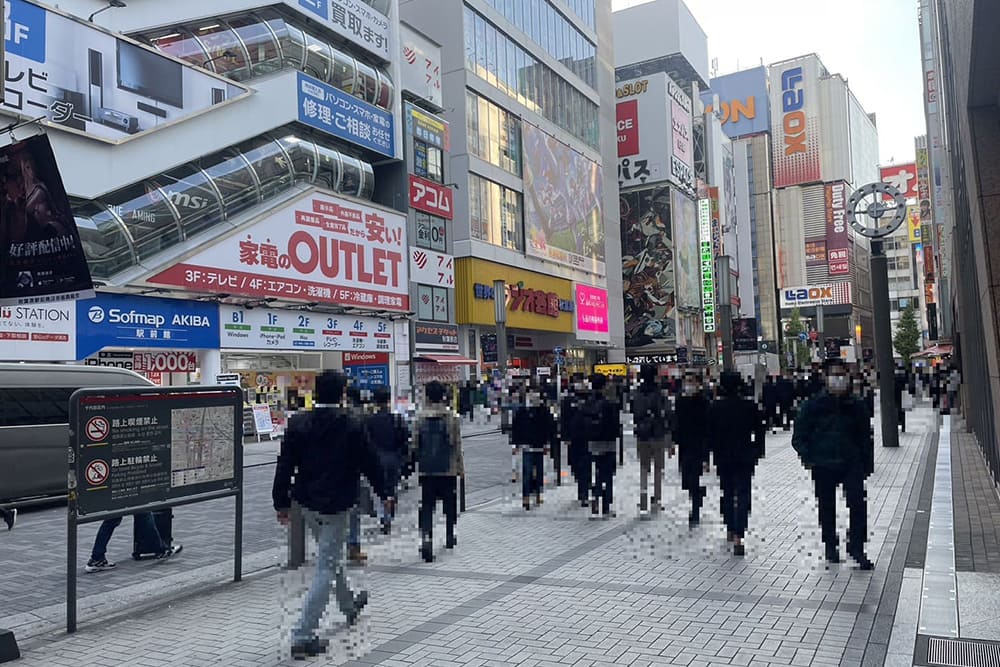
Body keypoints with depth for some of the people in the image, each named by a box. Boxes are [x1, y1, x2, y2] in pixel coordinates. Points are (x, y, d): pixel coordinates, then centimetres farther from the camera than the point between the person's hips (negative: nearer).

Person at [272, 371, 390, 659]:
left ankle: (349, 605, 46)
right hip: (337, 504, -5)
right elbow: (369, 461, -7)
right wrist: (383, 492, 7)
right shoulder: (352, 423, -13)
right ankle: (303, 636, -3)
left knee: (331, 555, 25)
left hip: (308, 503, 6)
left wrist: (281, 503, 6)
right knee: (326, 567, 0)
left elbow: (285, 465, -2)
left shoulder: (298, 422, -4)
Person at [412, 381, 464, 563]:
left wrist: (417, 464, 11)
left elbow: (415, 444, 0)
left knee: (427, 506, 1)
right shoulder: (452, 417, -6)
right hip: (448, 469, 0)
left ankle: (426, 538, -18)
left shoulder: (419, 417, -3)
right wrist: (460, 467, 5)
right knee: (450, 504, 18)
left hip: (426, 470, 0)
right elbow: (457, 445, -4)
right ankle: (449, 537, 32)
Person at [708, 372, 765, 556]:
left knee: (727, 494, 18)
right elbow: (759, 432, 0)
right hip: (745, 458, -1)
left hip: (723, 458, 1)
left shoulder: (715, 408, -4)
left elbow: (710, 434, -1)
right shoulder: (750, 407, -5)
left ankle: (730, 530, 30)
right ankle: (738, 537, -14)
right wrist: (758, 453, 11)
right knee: (743, 496, -2)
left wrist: (711, 454, 8)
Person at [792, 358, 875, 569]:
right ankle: (831, 547, 24)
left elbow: (865, 437, 13)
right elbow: (799, 437, 3)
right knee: (827, 508, 9)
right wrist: (807, 457, -11)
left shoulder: (856, 406, 6)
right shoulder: (814, 406, 0)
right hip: (823, 465, 0)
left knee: (858, 505, -8)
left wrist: (867, 464, 6)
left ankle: (857, 549, 3)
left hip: (852, 464, 1)